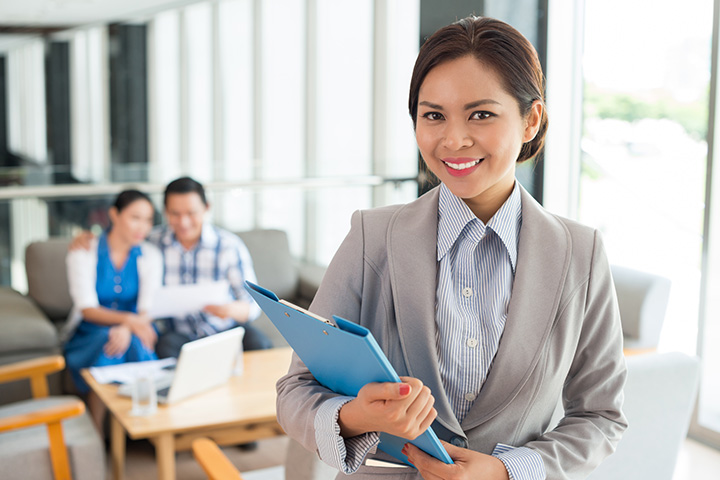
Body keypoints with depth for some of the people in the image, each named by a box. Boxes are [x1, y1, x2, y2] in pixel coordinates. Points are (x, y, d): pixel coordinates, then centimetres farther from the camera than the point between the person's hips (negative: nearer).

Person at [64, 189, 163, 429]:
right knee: (107, 344, -34)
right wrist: (128, 319, -35)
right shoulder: (83, 253, -7)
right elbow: (87, 309, -16)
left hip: (133, 331, 2)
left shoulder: (150, 256, 0)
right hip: (88, 335, -1)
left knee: (137, 344, -32)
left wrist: (127, 329, -34)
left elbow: (148, 308, -11)